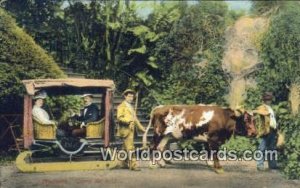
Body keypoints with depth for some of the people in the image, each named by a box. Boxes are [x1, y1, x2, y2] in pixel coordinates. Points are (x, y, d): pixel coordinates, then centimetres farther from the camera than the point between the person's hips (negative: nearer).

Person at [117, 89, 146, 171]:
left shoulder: (131, 107, 23)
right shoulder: (121, 106, -3)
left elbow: (135, 119, 25)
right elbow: (119, 118, -14)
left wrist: (141, 128, 18)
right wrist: (128, 121, -25)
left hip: (131, 129, 8)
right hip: (126, 130, -8)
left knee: (126, 148, 12)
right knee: (130, 148, -12)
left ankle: (126, 163, 18)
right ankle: (133, 165, -13)